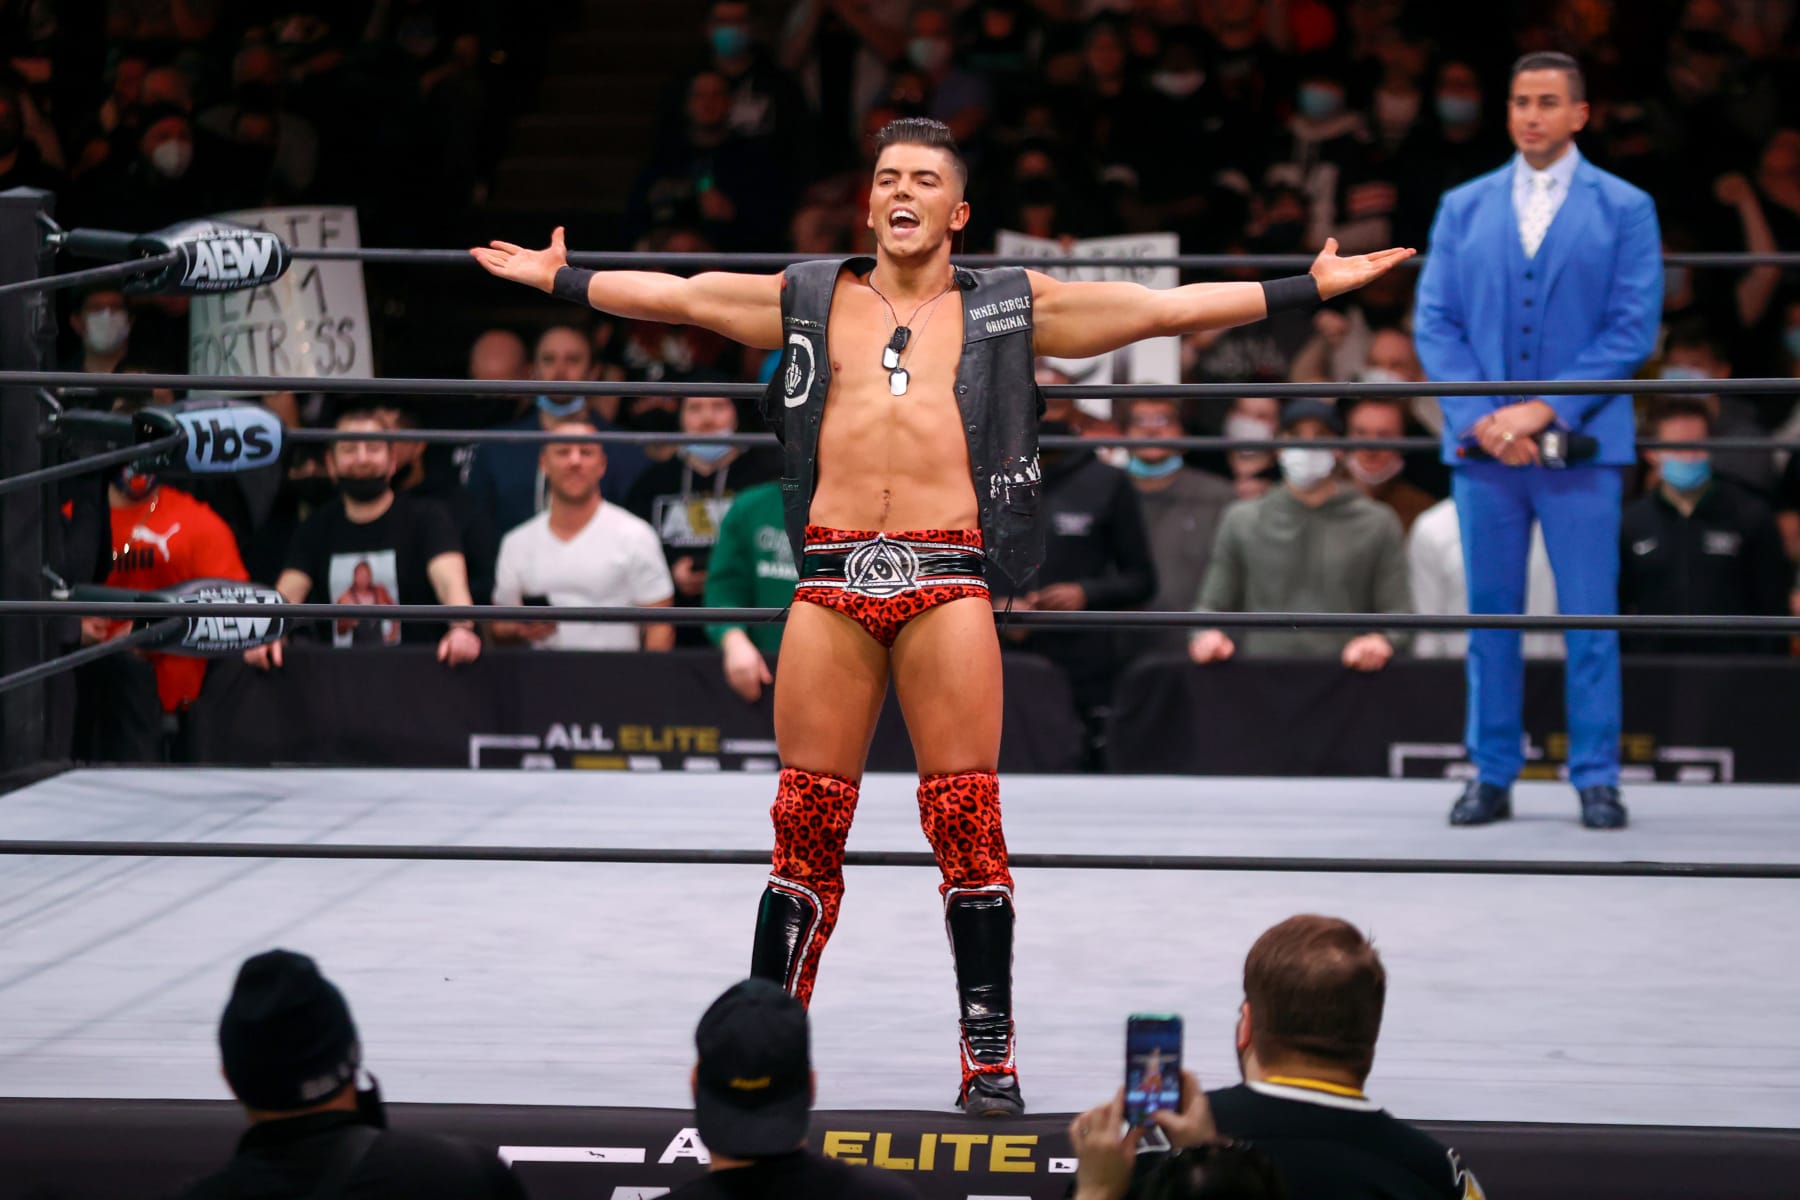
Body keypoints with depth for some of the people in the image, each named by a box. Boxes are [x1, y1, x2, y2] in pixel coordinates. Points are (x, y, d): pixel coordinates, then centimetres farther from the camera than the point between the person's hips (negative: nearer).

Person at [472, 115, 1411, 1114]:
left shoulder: (1009, 306, 13)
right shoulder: (807, 298, 18)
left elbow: (1168, 308, 12)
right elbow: (670, 296, 26)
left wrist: (1311, 287, 9)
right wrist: (558, 278, 26)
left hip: (947, 576, -1)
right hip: (833, 573, 2)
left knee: (967, 821, -4)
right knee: (806, 821, 2)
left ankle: (989, 1055, 1)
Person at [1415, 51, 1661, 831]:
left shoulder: (1624, 209, 3)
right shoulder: (1463, 209, 11)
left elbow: (1633, 328, -4)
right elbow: (1434, 323, 6)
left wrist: (1545, 409, -13)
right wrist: (1482, 418, -9)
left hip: (1581, 444, -2)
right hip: (1482, 445, 2)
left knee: (1590, 617, -2)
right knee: (1489, 616, 5)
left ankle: (1596, 779, 4)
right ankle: (1492, 776, 12)